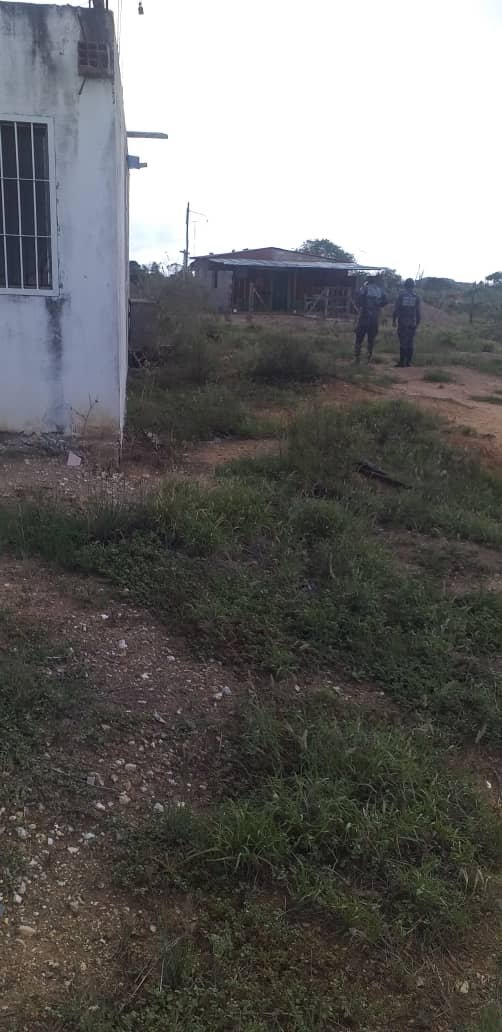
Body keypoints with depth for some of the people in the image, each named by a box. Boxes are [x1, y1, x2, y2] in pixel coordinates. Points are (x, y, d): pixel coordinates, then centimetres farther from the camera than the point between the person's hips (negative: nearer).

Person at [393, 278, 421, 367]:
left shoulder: (401, 295, -3)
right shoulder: (416, 296, 3)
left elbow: (396, 309, -4)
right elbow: (418, 311, 4)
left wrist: (394, 320, 3)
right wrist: (418, 322, 11)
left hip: (402, 322, -2)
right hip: (412, 322, 2)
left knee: (403, 342, -4)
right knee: (410, 342, 8)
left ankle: (402, 362, -7)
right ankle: (408, 362, 7)